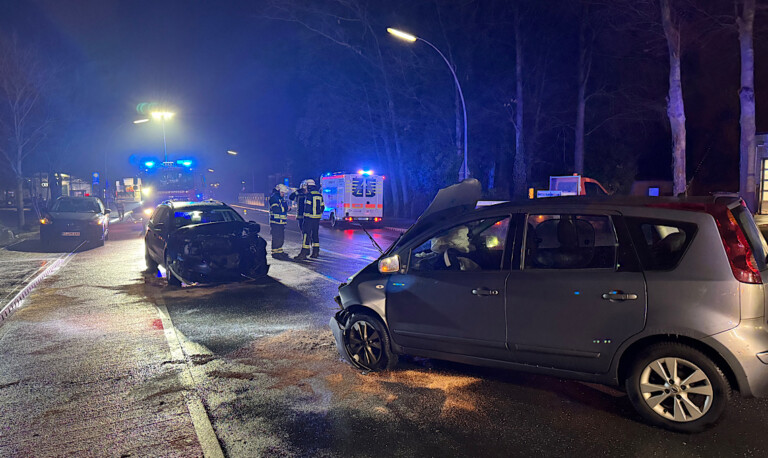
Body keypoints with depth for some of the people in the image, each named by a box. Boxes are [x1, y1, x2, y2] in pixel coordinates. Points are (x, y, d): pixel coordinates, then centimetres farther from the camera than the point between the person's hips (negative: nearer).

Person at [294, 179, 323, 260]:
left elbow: (307, 206, -14)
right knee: (315, 234, 14)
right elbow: (322, 207, 14)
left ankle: (303, 253, -9)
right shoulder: (319, 195, 11)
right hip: (317, 218, 7)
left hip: (309, 217, -7)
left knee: (306, 234, -7)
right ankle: (316, 252, 17)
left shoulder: (309, 194, -11)